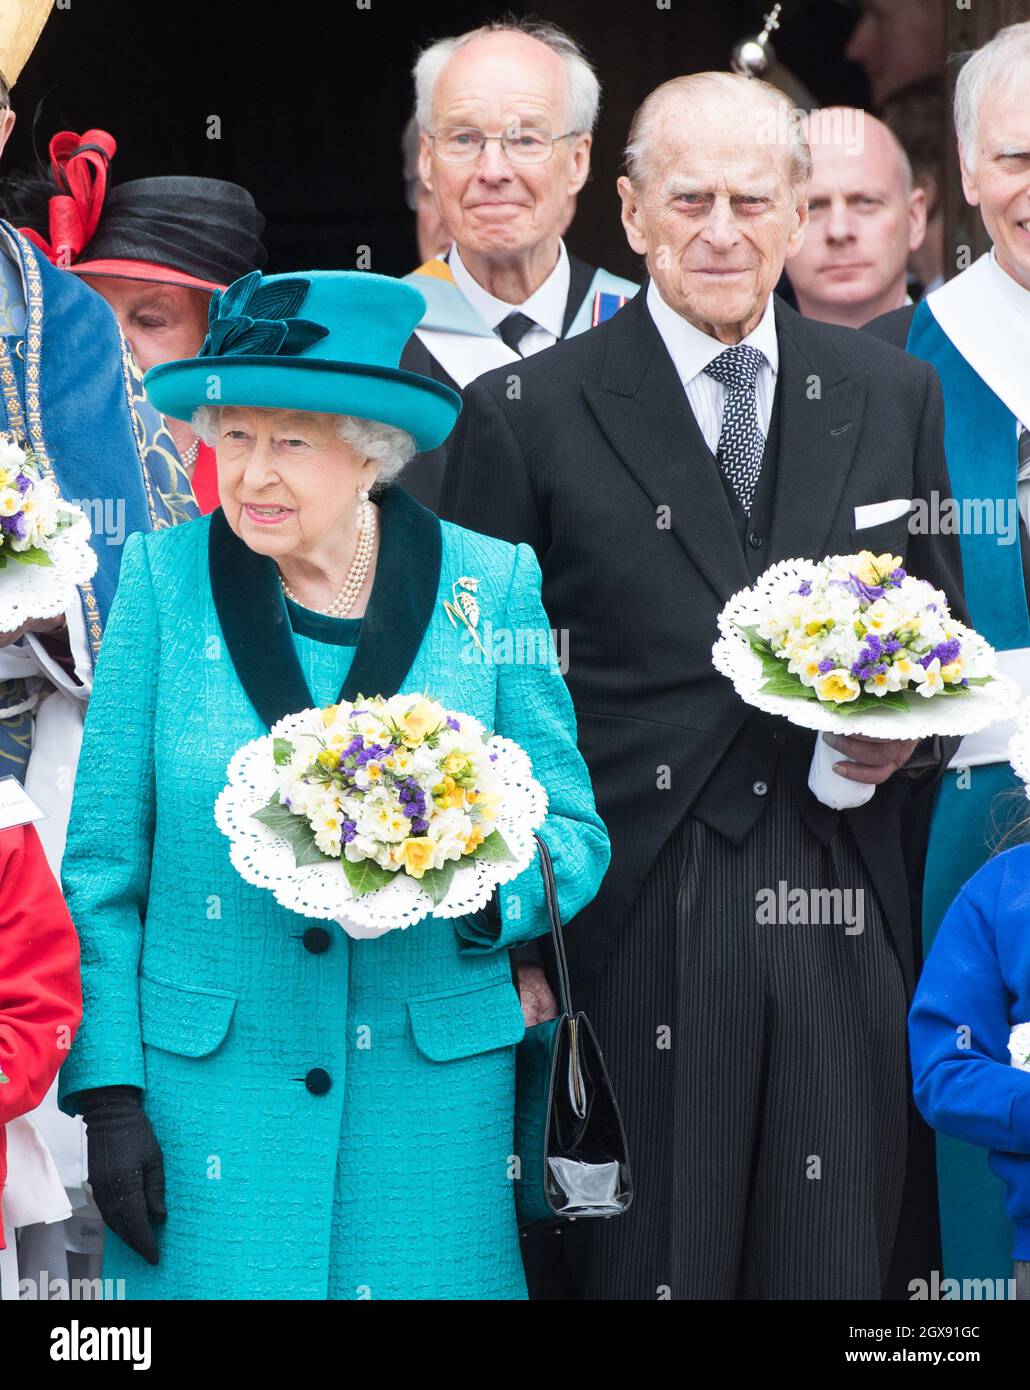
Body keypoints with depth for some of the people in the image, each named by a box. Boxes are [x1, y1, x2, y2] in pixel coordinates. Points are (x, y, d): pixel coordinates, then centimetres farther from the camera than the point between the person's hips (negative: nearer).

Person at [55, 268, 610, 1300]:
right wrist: (108, 1092, -5)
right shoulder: (167, 579, 0)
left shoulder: (491, 584, 0)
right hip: (209, 1088, 0)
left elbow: (571, 833, 5)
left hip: (431, 1093, 1)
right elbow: (102, 864, 2)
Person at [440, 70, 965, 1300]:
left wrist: (911, 725, -3)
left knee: (837, 1262, 6)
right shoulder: (527, 414, -1)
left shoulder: (891, 396, 10)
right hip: (639, 925, -3)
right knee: (647, 1261, 2)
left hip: (843, 922, 3)